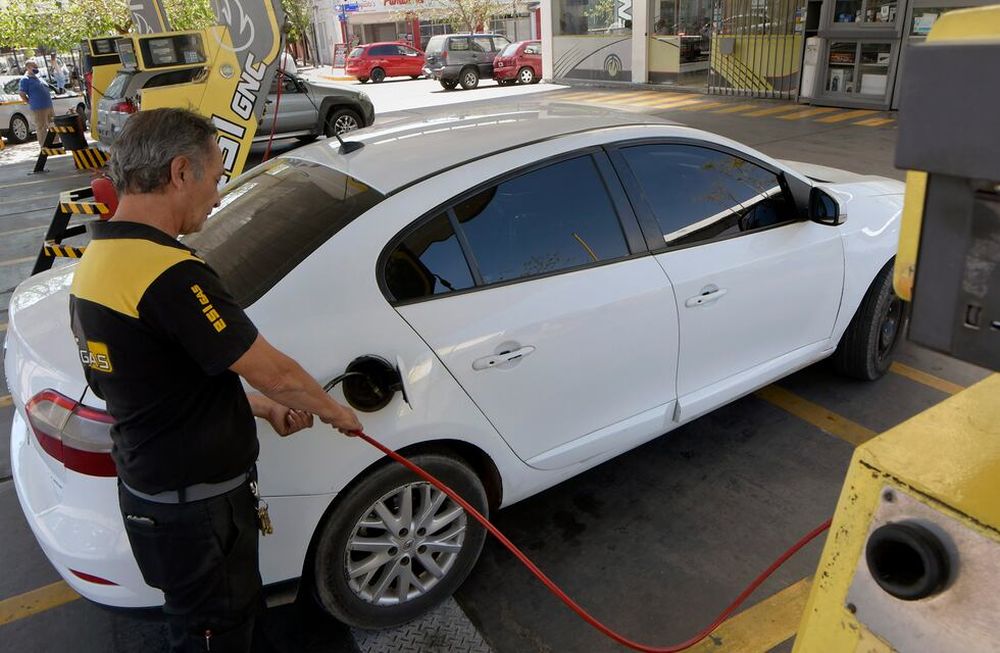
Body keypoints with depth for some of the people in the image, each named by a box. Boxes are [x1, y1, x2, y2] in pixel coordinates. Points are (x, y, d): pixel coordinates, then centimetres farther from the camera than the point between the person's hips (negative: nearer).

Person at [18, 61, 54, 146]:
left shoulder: (38, 78, 18)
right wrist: (31, 103, -8)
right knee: (41, 128, -4)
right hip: (39, 108, -8)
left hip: (49, 106, 8)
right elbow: (21, 93, -9)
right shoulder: (25, 80, -5)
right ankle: (44, 147, 0)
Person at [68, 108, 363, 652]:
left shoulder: (97, 260, 3)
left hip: (148, 489, 9)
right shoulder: (171, 275, -29)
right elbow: (275, 372, -23)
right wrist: (334, 412, -4)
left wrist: (259, 407, 9)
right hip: (195, 508, -9)